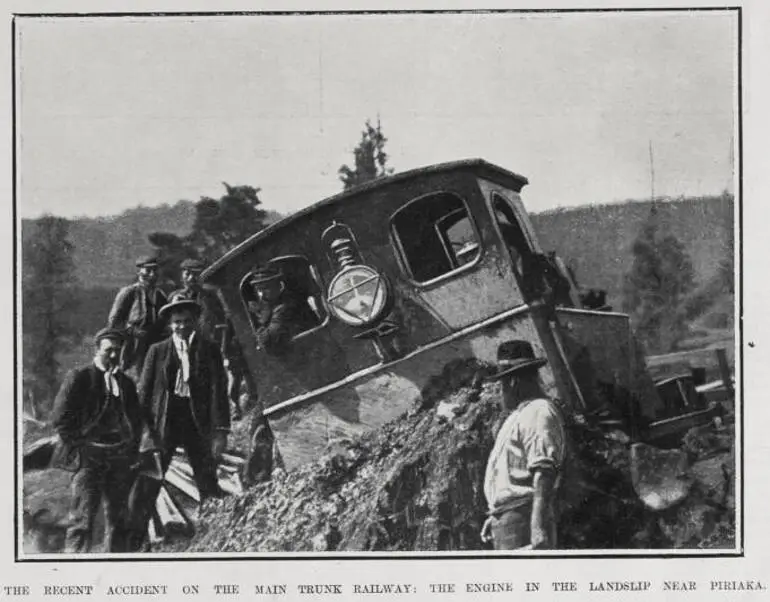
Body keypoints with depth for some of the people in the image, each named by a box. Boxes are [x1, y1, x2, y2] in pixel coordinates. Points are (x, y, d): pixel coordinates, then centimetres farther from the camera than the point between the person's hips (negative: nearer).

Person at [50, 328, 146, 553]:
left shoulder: (126, 382, 16)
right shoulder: (79, 378, -1)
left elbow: (136, 419, 23)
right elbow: (60, 418, -5)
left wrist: (132, 449, 11)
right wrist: (78, 447, -8)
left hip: (120, 458, 5)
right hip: (89, 457, -5)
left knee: (118, 517, 7)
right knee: (82, 518, -10)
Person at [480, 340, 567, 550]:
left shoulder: (538, 413, -11)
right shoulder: (520, 415, 22)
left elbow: (544, 474, -22)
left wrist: (539, 531, -29)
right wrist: (496, 516, 28)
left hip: (522, 518, -10)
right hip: (506, 520, 10)